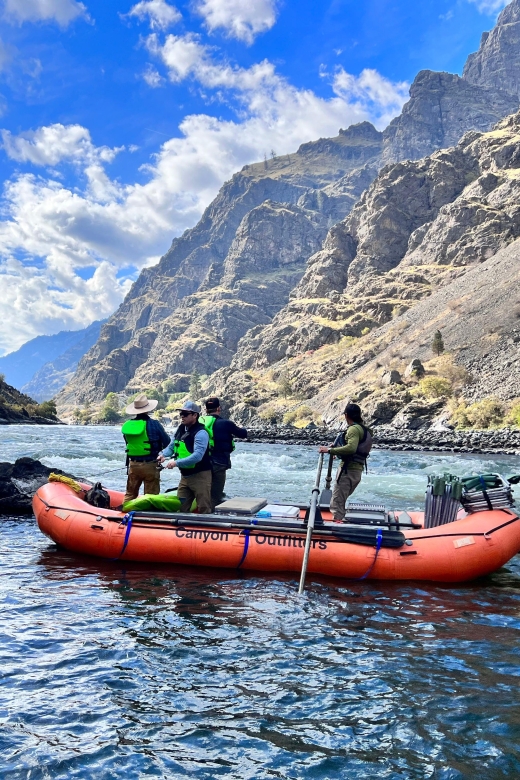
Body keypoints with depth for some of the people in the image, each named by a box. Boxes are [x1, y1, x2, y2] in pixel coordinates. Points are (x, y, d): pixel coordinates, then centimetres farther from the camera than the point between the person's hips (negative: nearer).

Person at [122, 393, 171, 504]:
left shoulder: (126, 425, 0)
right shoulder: (154, 424, -13)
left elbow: (129, 444, 9)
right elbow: (167, 442, -5)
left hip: (133, 465, 4)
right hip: (149, 465, -4)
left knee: (130, 493, 18)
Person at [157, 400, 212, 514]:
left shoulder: (201, 433, -19)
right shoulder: (180, 430, 9)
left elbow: (197, 456, -29)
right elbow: (171, 446, 12)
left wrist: (177, 463, -31)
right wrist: (163, 454, -10)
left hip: (200, 476, -8)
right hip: (185, 476, 8)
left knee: (204, 510, -1)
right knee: (181, 509, 14)